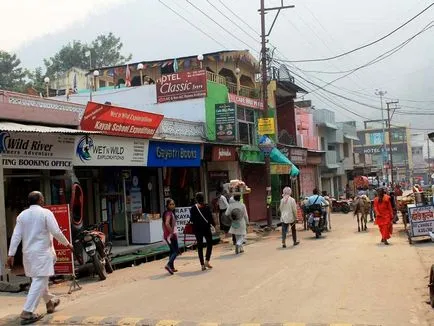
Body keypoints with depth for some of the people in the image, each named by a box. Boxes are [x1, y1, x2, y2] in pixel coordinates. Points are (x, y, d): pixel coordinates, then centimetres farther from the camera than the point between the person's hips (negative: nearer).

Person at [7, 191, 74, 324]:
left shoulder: (22, 215, 5)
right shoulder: (46, 213, -9)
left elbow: (16, 236, 2)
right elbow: (56, 232, -12)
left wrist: (11, 254, 3)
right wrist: (67, 244, 1)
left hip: (28, 253, 7)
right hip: (42, 252, -7)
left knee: (39, 279, 21)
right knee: (39, 281, -6)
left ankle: (50, 302, 38)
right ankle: (27, 313, -13)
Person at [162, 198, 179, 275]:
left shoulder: (167, 213, 12)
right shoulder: (169, 213, -17)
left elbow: (164, 223, 20)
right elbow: (167, 223, -30)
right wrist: (172, 232, -22)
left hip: (167, 235, 9)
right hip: (171, 235, -9)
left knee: (172, 250, 17)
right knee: (176, 251, -6)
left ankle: (172, 267, 20)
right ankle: (169, 265, -19)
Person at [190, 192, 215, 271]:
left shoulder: (193, 208, -3)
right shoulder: (207, 207, -8)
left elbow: (192, 220, 0)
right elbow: (210, 218, -7)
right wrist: (214, 224, 8)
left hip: (197, 229, 2)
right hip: (206, 228, -1)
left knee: (200, 246, 7)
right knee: (209, 244, 14)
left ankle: (202, 264, 5)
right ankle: (207, 261, 1)